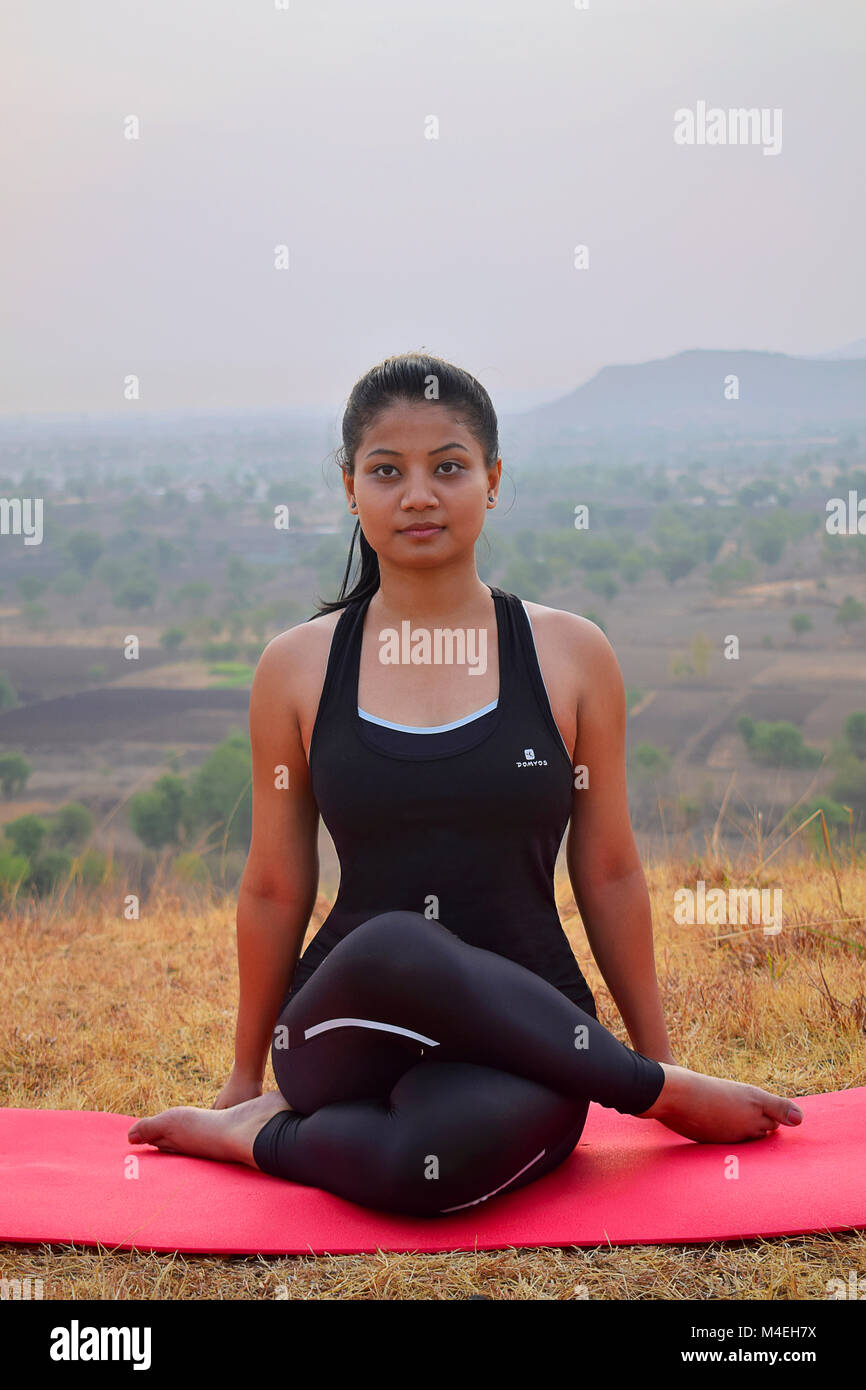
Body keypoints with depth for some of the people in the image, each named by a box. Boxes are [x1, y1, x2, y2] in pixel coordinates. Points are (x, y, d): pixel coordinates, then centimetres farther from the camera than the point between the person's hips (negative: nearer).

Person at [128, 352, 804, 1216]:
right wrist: (244, 1072, 18)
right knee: (393, 948, -36)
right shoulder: (297, 667, 3)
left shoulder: (570, 656, 2)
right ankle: (669, 1097, -10)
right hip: (352, 1034, 2)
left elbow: (608, 873, 9)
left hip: (517, 1036, -2)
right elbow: (274, 890, 11)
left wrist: (657, 1048, 14)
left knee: (433, 1156, -39)